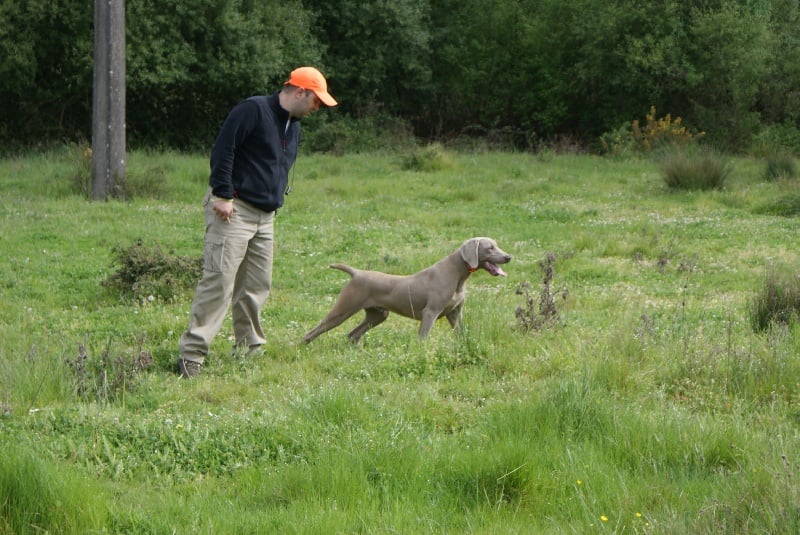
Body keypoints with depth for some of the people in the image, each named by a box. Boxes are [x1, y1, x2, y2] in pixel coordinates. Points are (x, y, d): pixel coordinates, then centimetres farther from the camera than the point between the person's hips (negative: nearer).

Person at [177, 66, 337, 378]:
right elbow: (222, 150, -16)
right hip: (233, 211, -9)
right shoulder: (253, 111, -10)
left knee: (257, 287, 10)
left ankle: (248, 349, 20)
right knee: (218, 281, -14)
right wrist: (223, 195, -20)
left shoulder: (293, 126, 19)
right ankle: (191, 355, -16)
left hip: (265, 216, 9)